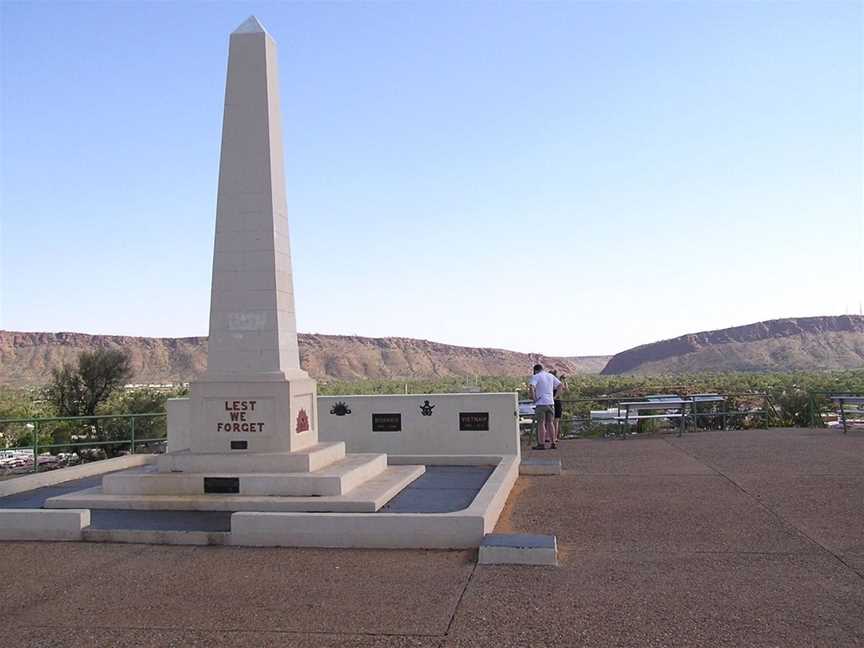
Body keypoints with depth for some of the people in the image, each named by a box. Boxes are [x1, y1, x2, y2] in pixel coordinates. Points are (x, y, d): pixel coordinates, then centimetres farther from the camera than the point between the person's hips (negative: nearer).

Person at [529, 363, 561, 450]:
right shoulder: (550, 376, 13)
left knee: (541, 423, -2)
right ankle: (552, 443, 14)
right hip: (550, 402, 5)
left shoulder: (536, 376, -5)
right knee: (549, 423, 13)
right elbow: (559, 384, 18)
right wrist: (555, 396, 18)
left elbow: (531, 387, -21)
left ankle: (541, 444, -4)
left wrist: (533, 397, -9)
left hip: (541, 403, -5)